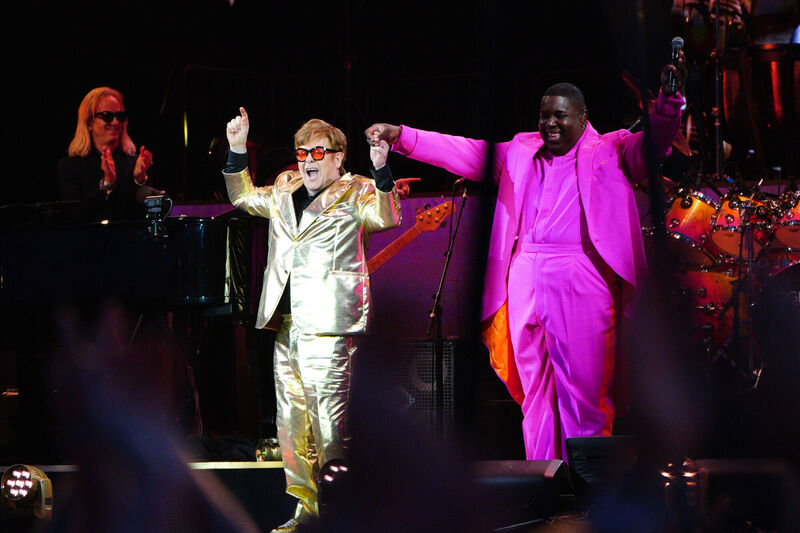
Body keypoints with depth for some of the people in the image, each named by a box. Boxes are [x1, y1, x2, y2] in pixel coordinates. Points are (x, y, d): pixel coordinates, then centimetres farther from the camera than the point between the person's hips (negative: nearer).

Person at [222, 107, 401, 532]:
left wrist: (381, 171, -30)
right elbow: (243, 196, 33)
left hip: (328, 324, -7)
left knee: (330, 419, -10)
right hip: (286, 323, 7)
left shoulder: (354, 194, 2)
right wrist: (238, 149, 21)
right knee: (292, 420, 9)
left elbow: (386, 218, -15)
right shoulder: (284, 194, 21)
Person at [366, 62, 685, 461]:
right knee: (535, 389, 7)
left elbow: (653, 143, -8)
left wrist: (668, 101, -28)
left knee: (583, 390, -4)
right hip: (524, 278, 4)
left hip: (580, 282, -4)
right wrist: (400, 136, 8)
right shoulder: (519, 152, 18)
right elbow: (464, 152, 16)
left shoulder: (609, 151, 6)